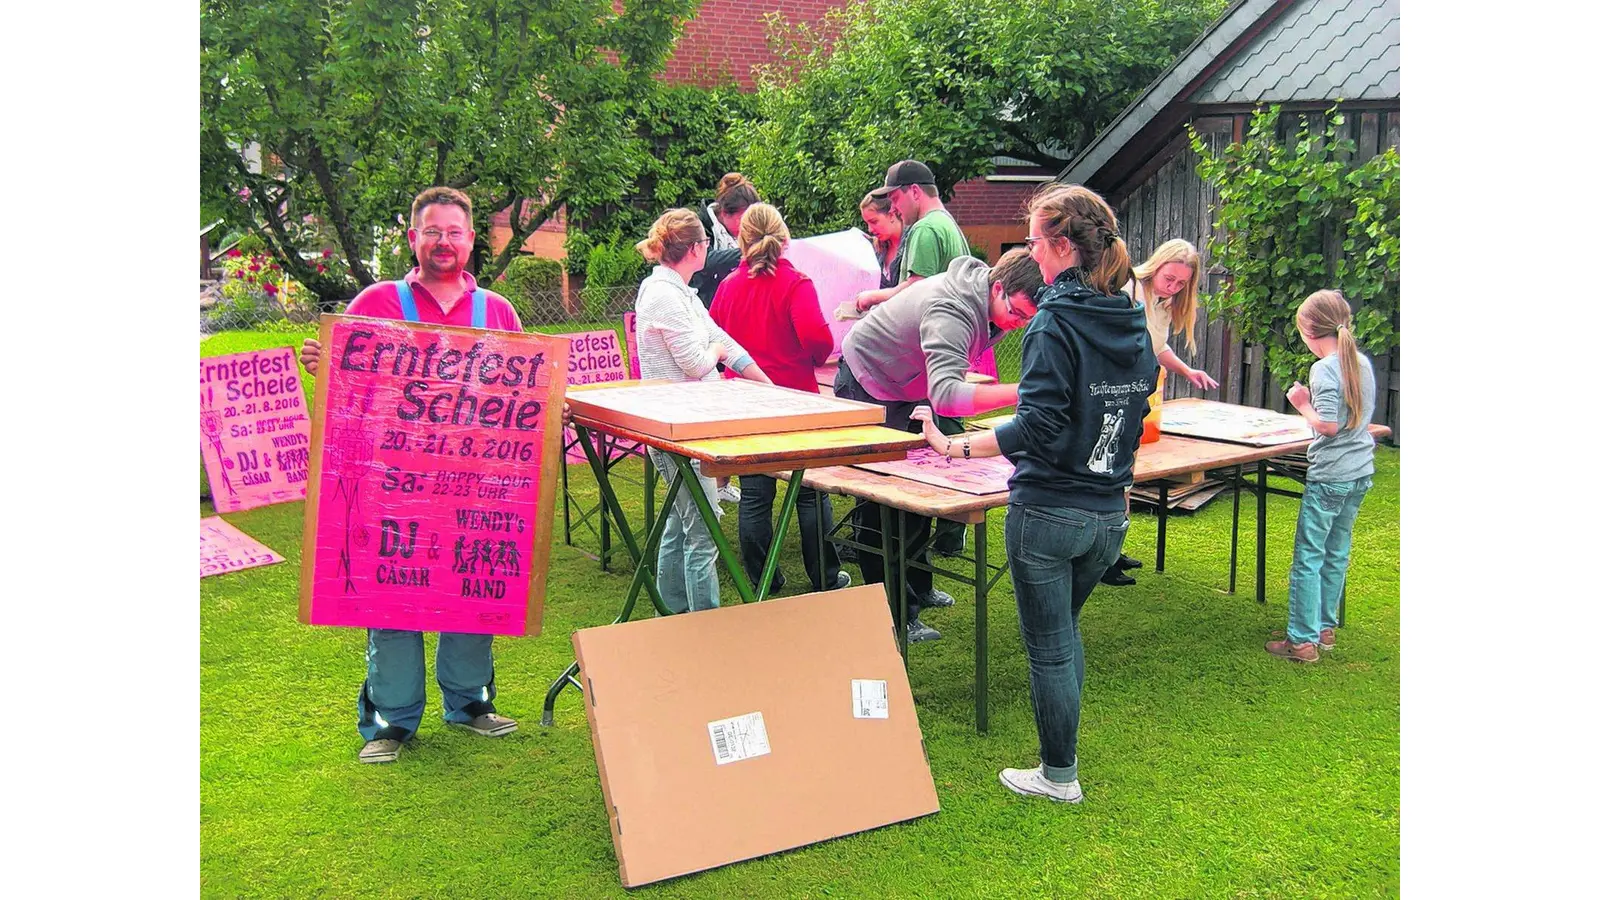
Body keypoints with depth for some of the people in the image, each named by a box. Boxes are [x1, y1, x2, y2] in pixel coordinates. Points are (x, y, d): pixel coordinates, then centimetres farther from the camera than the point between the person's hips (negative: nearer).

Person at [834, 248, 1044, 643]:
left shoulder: (997, 303, -11)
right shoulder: (951, 313, -40)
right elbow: (945, 396, -56)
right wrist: (1021, 392, -64)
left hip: (910, 389, 9)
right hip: (867, 388, -9)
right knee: (881, 504, -7)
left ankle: (917, 586, 33)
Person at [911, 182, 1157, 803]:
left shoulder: (1056, 322, -18)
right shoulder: (1136, 326, 4)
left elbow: (1039, 429, -25)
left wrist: (954, 446, -22)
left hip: (1049, 513, -7)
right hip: (1111, 514, 7)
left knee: (1049, 647, 9)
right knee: (1064, 629, 25)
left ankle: (1059, 775, 23)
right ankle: (1061, 754, 36)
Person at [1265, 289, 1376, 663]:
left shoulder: (1324, 368, -17)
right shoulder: (1362, 362, 7)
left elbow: (1328, 424, -23)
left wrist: (1304, 404, -8)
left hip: (1330, 477, -8)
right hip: (1360, 474, 8)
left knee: (1308, 557, -1)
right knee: (1336, 554, 17)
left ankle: (1303, 640, 1)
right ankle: (1325, 628, 26)